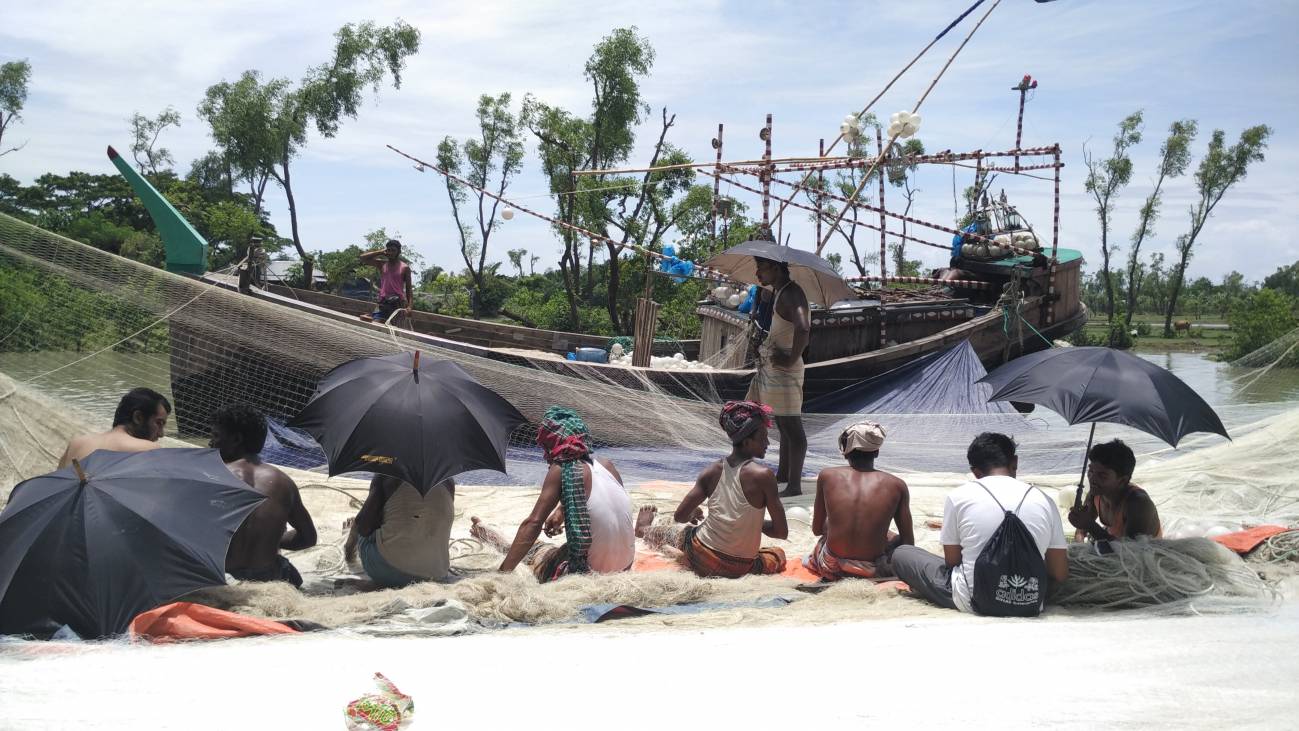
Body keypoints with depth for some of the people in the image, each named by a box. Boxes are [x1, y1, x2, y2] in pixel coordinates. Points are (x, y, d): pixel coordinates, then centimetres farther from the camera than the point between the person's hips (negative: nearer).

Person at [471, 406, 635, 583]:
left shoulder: (559, 471, -14)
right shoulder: (607, 466, 2)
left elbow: (534, 522, -17)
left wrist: (504, 571, -17)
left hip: (588, 571, -5)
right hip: (625, 566, 5)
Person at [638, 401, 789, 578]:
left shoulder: (712, 471, -4)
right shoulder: (763, 476, -17)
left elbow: (680, 516, 2)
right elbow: (782, 532, -14)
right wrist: (755, 523, 5)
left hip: (700, 560, 4)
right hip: (740, 569, -4)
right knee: (779, 554, 29)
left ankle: (644, 530, 68)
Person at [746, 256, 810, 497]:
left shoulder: (791, 294, -16)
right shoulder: (780, 292, 15)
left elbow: (803, 328, -33)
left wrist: (792, 358, -25)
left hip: (784, 369, -11)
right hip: (772, 367, 11)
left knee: (791, 427, -7)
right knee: (783, 425, 19)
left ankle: (795, 485, -5)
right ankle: (783, 475, 29)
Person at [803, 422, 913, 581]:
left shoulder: (827, 476, -1)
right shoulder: (896, 486, -3)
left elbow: (817, 529, 9)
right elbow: (909, 543, 2)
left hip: (832, 568, 3)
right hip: (873, 571, -3)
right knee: (900, 539, 31)